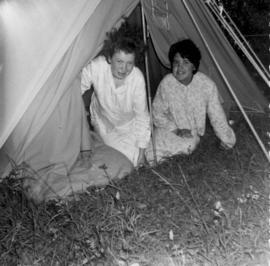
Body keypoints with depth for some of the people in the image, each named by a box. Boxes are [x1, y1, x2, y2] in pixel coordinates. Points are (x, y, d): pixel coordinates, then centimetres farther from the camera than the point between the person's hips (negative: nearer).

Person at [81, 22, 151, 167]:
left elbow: (142, 116, -19)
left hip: (128, 124, 0)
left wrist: (141, 150, -12)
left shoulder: (137, 78, -32)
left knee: (135, 161, -2)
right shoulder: (96, 67, -34)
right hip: (103, 122, 0)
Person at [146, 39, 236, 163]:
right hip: (170, 130, -1)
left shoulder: (207, 85, -16)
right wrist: (176, 129, -16)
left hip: (192, 134, 1)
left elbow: (217, 116, -4)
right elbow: (157, 114, -4)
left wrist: (227, 140, 6)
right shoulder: (166, 83, -15)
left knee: (188, 145, -32)